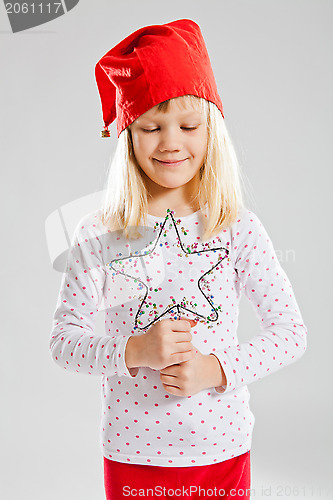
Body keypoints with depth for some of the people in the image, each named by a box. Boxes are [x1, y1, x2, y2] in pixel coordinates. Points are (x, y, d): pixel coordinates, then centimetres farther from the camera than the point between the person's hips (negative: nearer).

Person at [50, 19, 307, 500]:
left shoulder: (239, 229, -7)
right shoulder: (99, 235, -8)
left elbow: (291, 333, -4)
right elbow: (63, 341, -4)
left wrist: (218, 368, -17)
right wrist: (135, 351, -20)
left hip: (222, 451, 1)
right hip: (131, 452, 0)